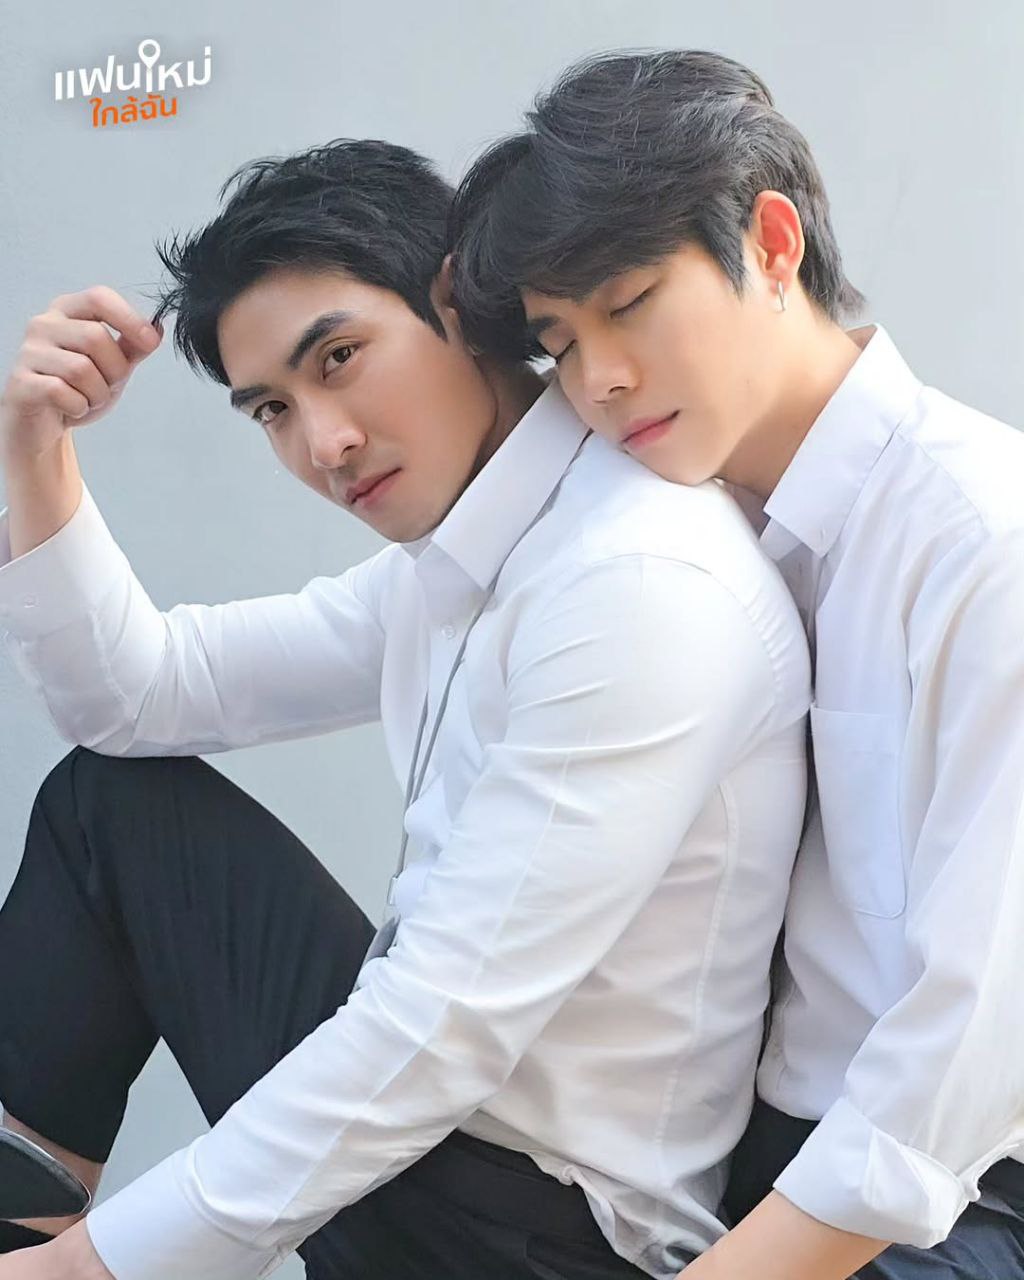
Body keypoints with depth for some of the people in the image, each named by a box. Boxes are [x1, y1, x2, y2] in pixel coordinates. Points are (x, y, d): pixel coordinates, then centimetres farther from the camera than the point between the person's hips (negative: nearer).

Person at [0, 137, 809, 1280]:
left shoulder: (644, 579, -25)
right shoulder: (446, 567, 4)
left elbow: (450, 1023, -27)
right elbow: (140, 694, 12)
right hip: (430, 1085, 9)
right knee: (112, 795, 11)